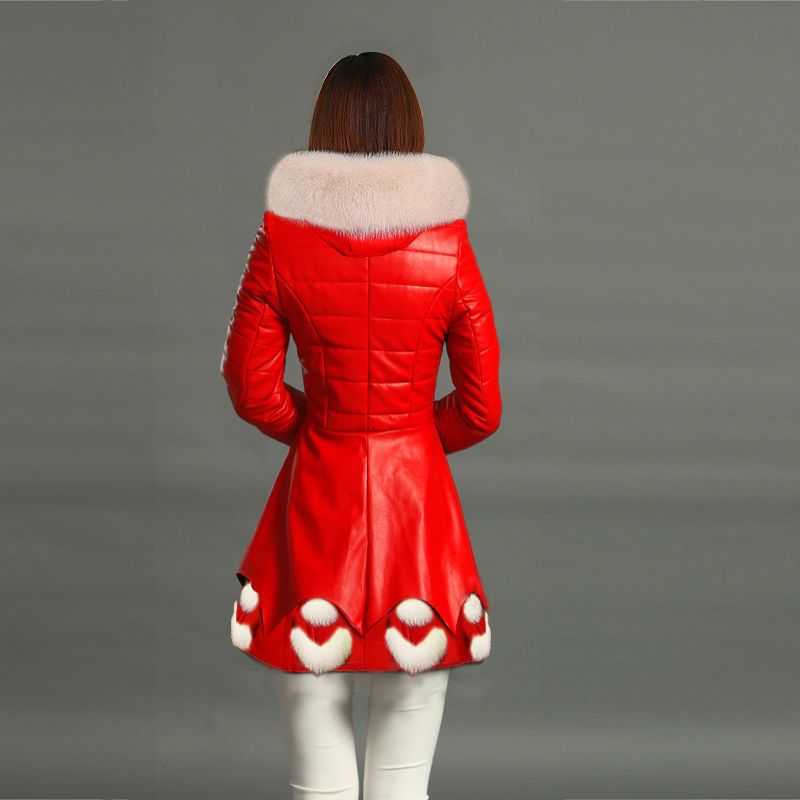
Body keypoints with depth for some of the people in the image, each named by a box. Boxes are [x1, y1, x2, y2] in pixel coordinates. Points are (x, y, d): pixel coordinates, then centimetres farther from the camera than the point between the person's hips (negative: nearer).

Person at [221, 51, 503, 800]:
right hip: (418, 497, 0)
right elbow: (482, 409, -1)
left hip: (316, 495, 0)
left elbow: (250, 388, 0)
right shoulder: (449, 250, -5)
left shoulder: (280, 244, -5)